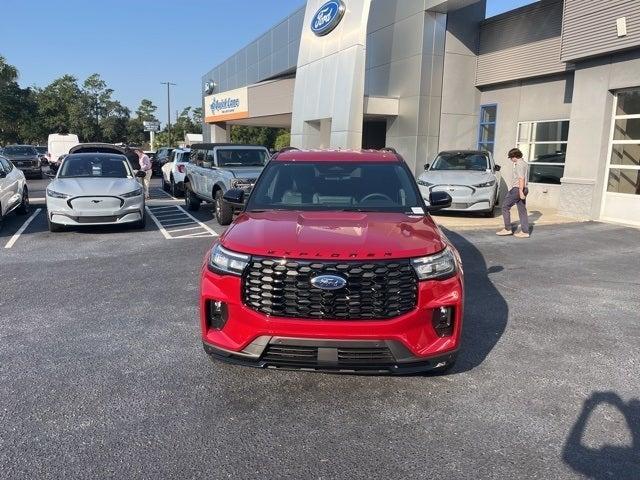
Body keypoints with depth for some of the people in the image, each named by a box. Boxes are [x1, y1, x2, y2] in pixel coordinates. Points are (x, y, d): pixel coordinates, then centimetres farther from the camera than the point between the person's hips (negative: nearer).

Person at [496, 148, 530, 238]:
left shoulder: (519, 164, -13)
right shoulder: (525, 163, 19)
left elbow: (521, 179, -21)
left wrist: (520, 191, -26)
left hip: (517, 189, -10)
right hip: (523, 189, 10)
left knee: (505, 206, -2)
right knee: (522, 210, 8)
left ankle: (508, 229, -1)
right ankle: (525, 232, 7)